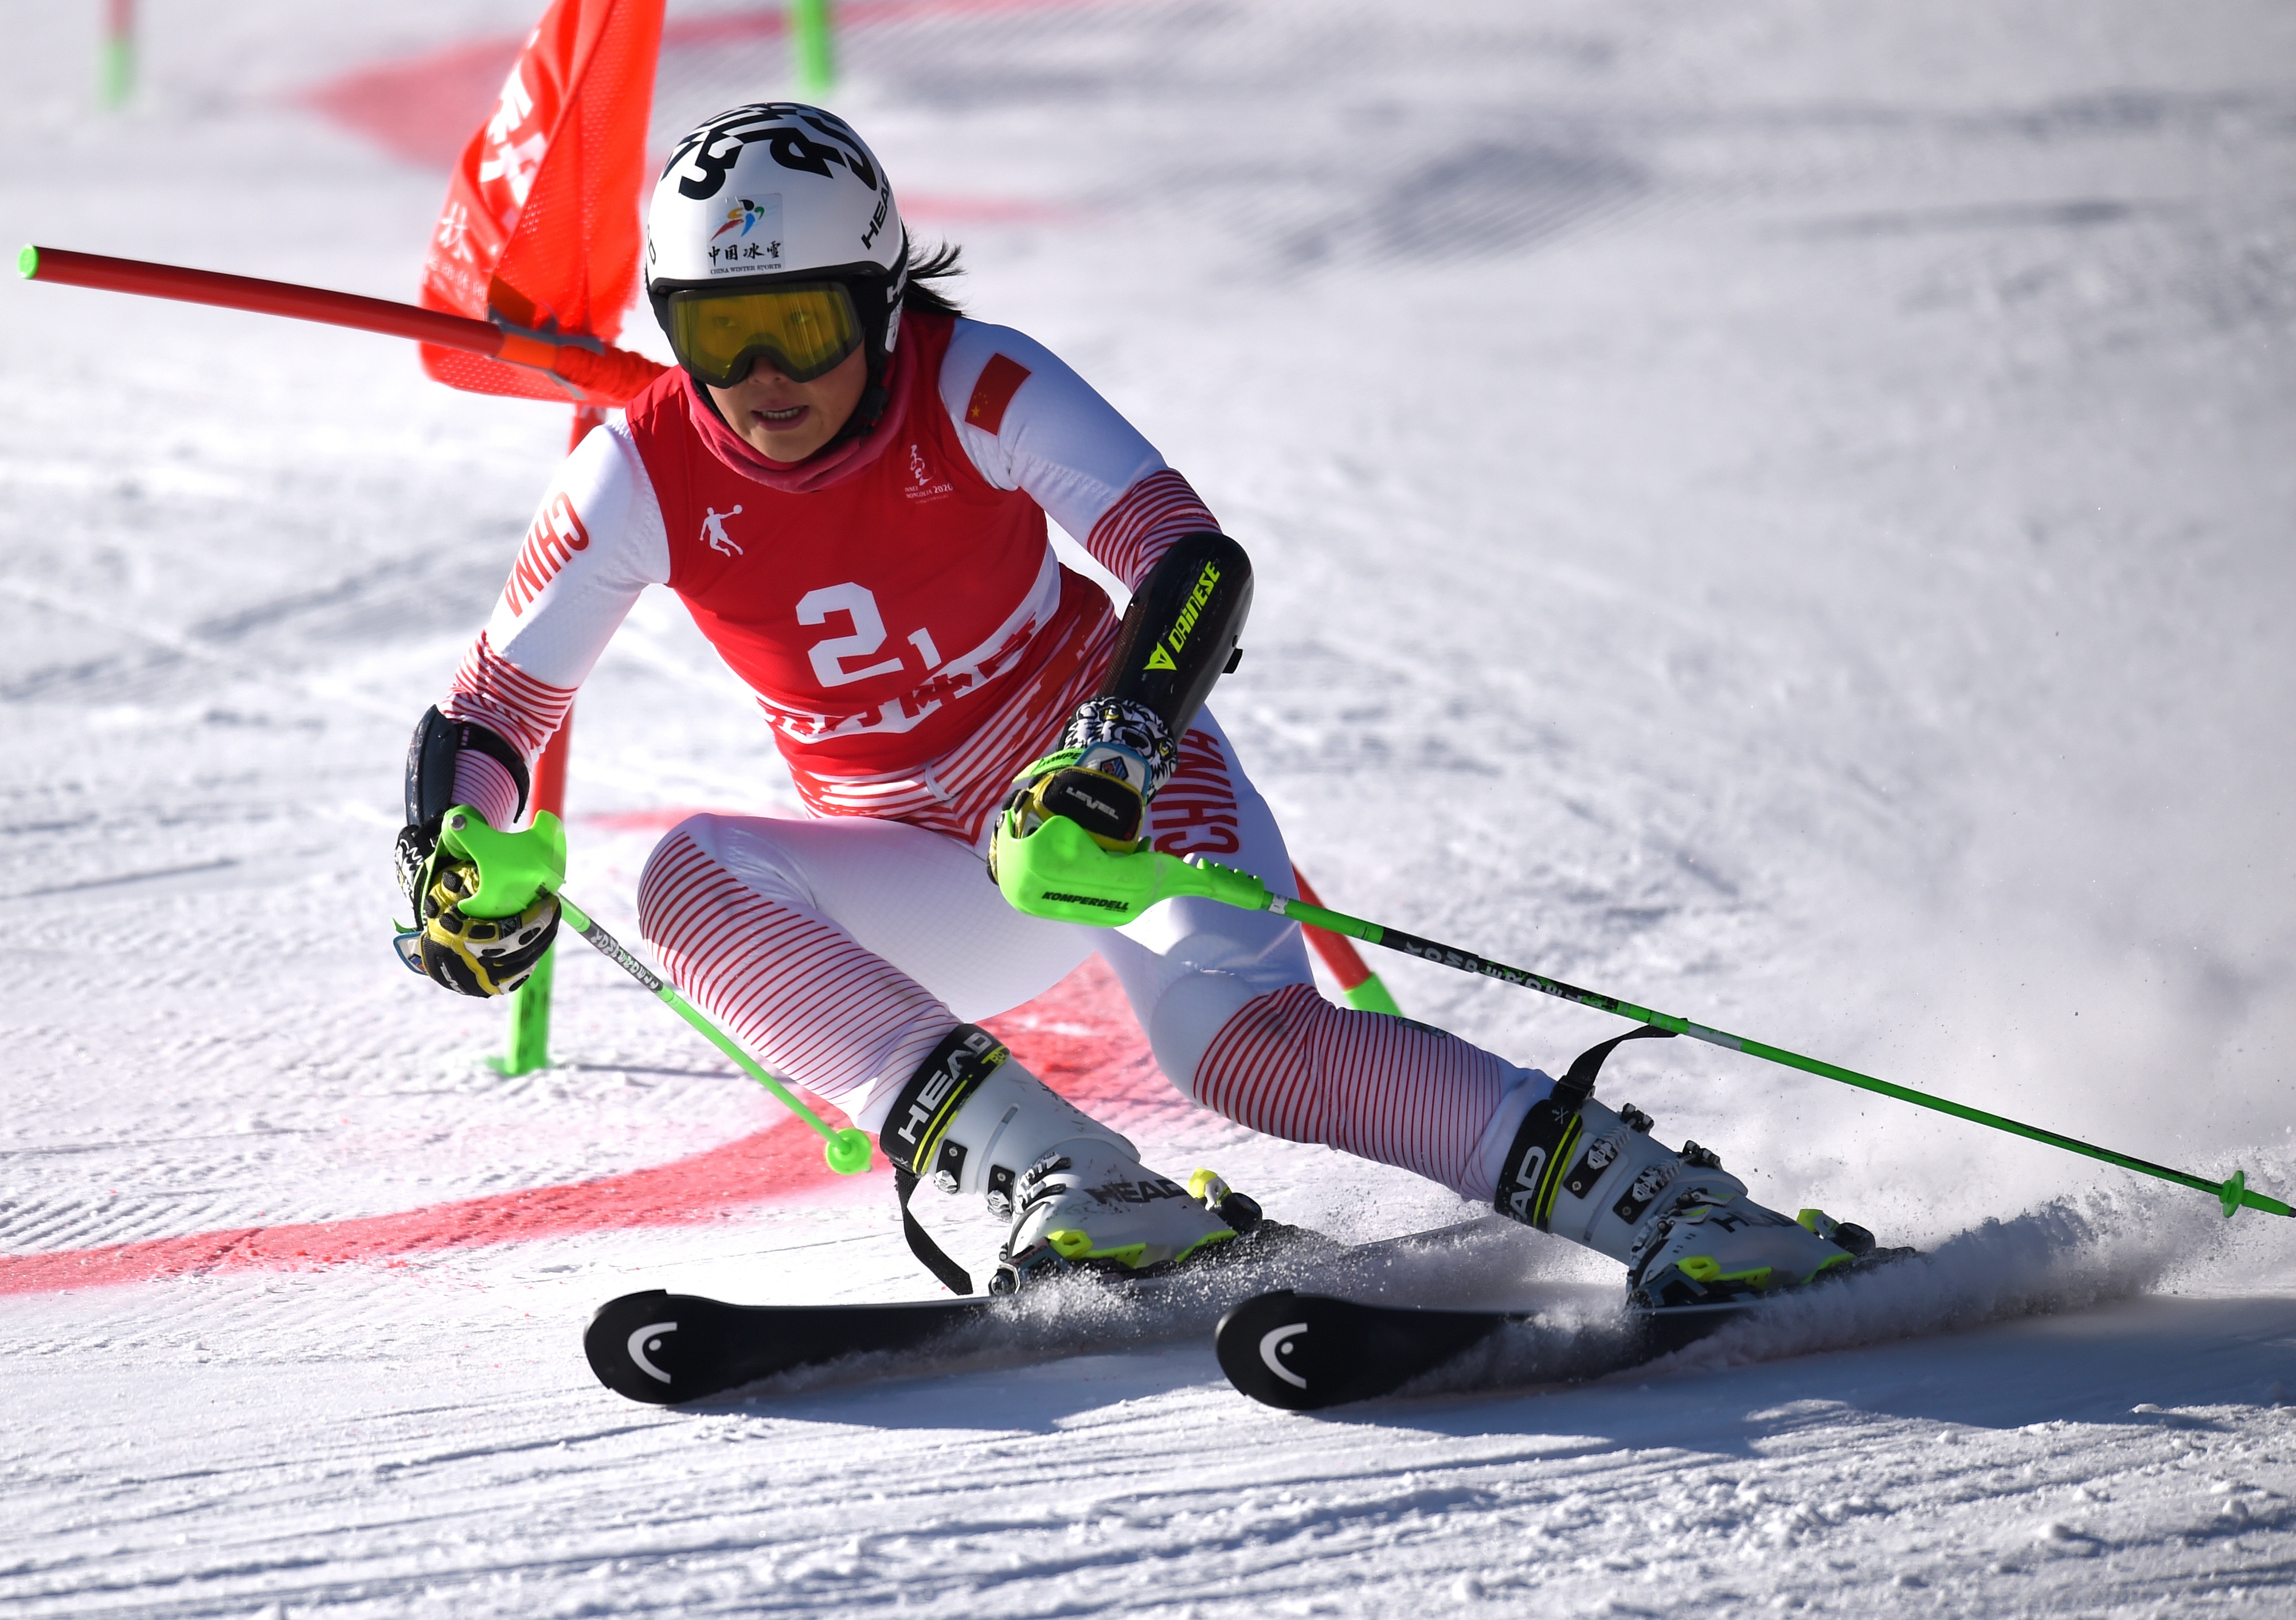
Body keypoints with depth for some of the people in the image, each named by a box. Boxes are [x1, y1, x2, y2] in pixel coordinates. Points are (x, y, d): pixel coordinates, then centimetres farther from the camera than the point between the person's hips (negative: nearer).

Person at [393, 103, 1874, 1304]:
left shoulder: (975, 388, -20)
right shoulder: (646, 477, -12)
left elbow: (1198, 562, -30)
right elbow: (487, 714, -4)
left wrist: (1108, 761, -47)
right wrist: (461, 869, -26)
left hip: (1119, 780, -4)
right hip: (945, 883, 4)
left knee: (1236, 1040, -33)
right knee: (691, 885, -25)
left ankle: (1666, 1205, -32)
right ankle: (1068, 1190, -36)